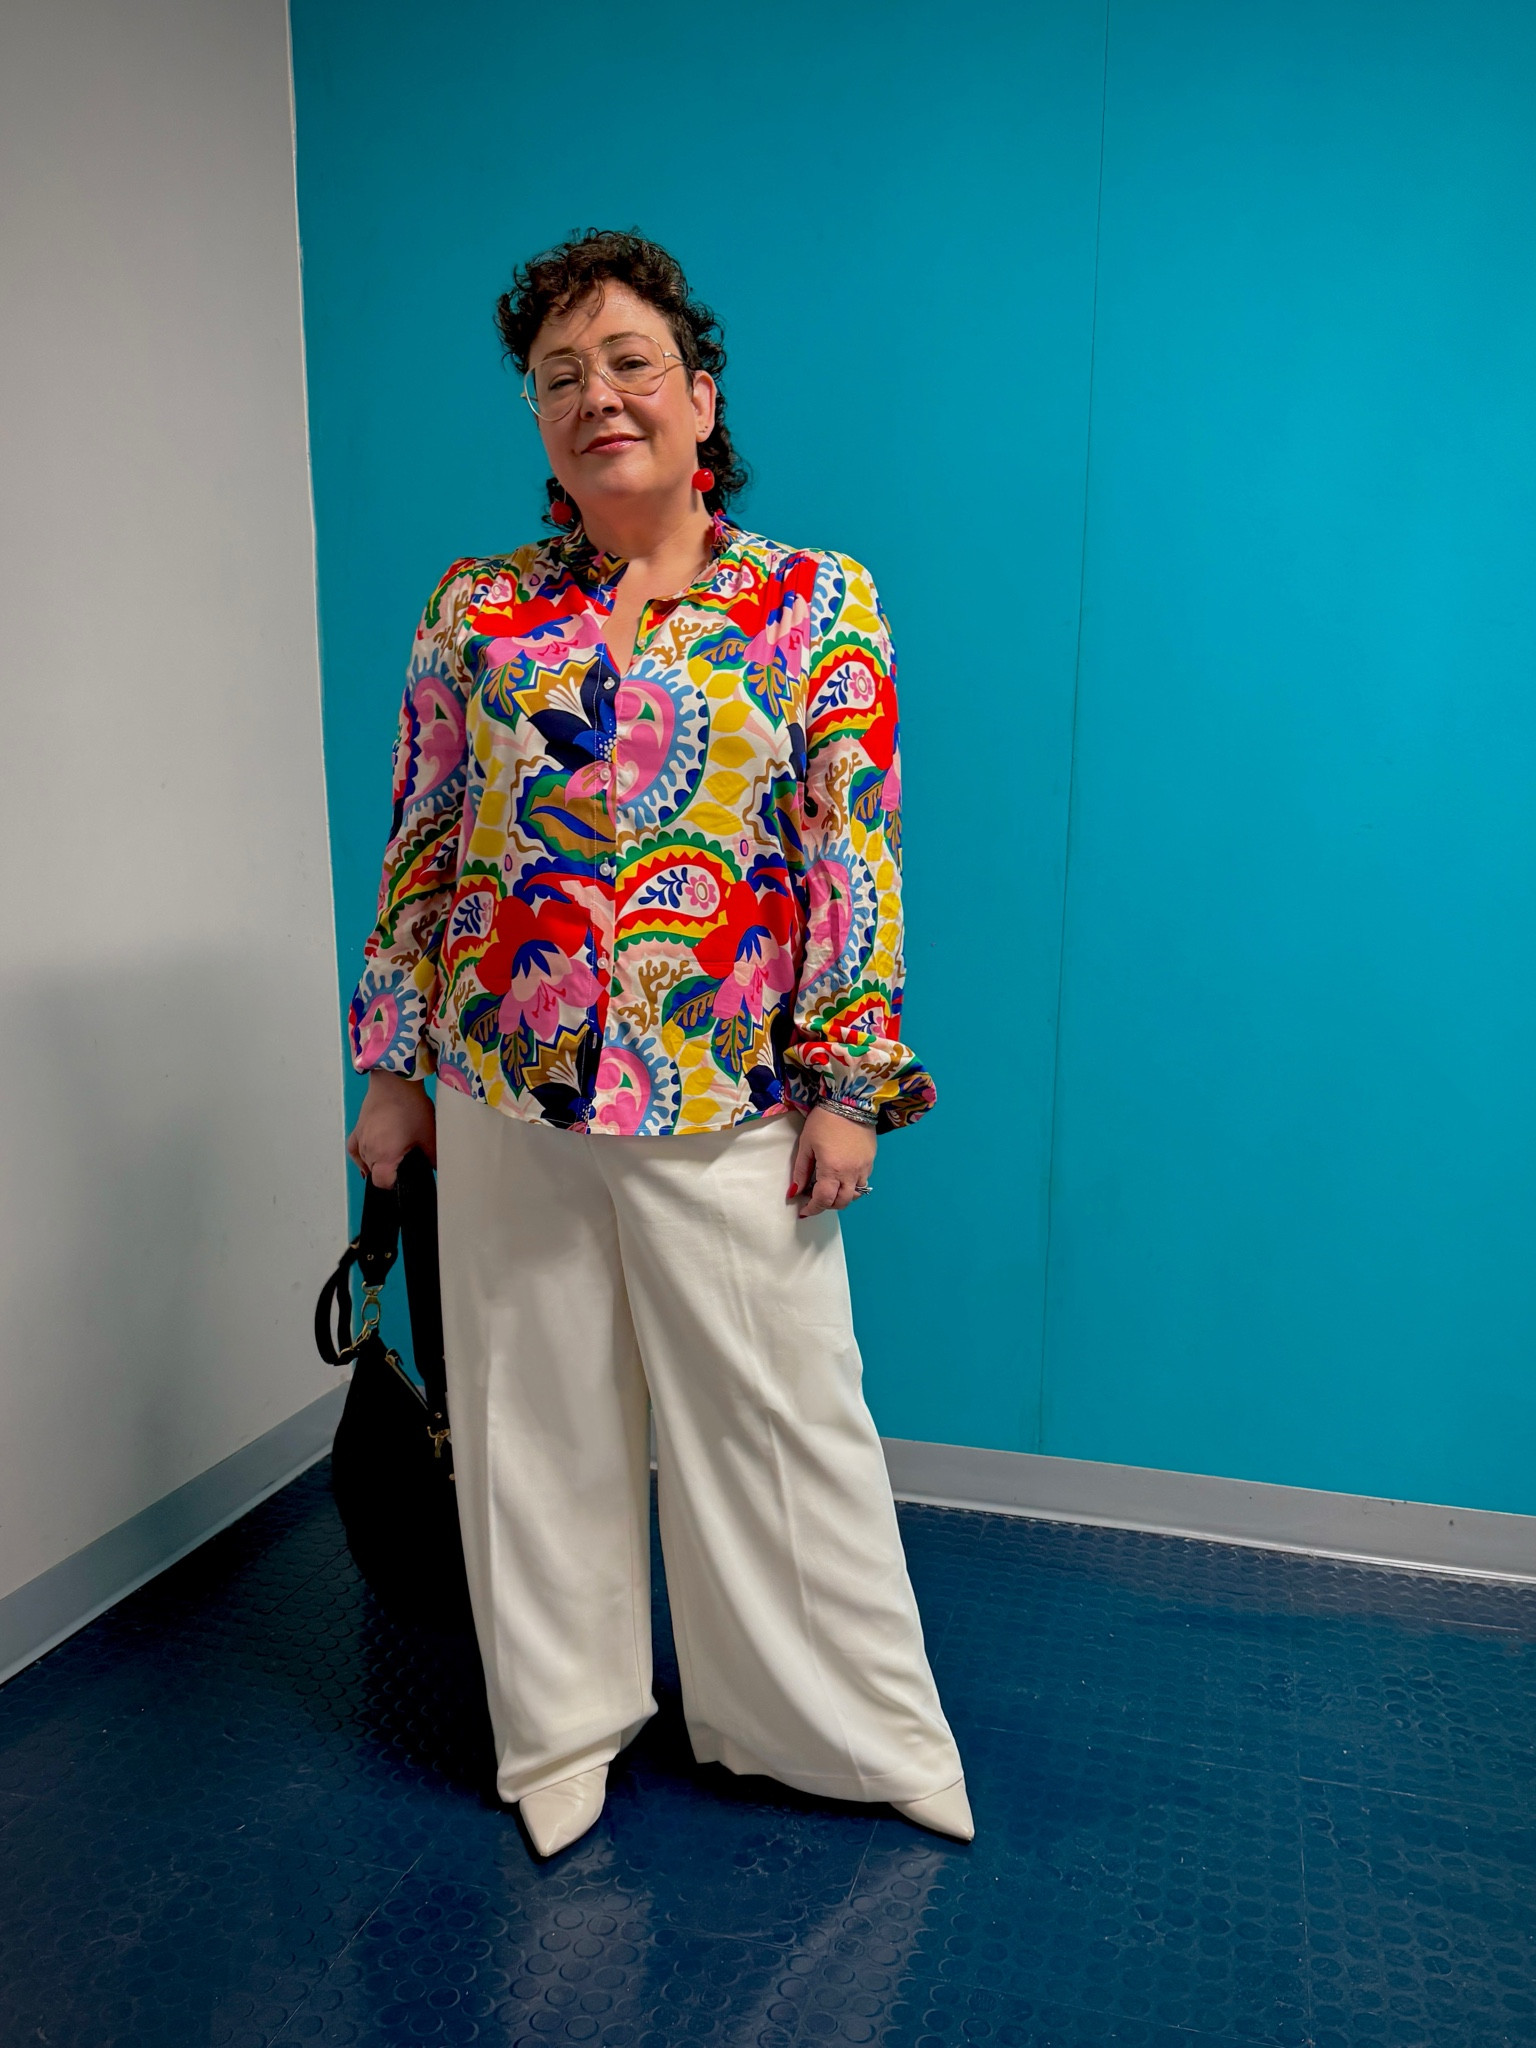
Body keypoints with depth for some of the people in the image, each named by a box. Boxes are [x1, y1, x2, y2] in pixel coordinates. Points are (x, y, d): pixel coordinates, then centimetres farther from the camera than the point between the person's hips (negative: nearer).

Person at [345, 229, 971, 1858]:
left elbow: (852, 856, -4)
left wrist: (848, 1084, -8)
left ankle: (841, 1724, 35)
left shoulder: (816, 603, 0)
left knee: (776, 1415, 10)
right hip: (501, 1097, 3)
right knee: (535, 1414, 14)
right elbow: (420, 852, 8)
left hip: (727, 1106, -2)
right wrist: (392, 1071, 7)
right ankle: (565, 1718, 38)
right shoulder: (473, 609, 6)